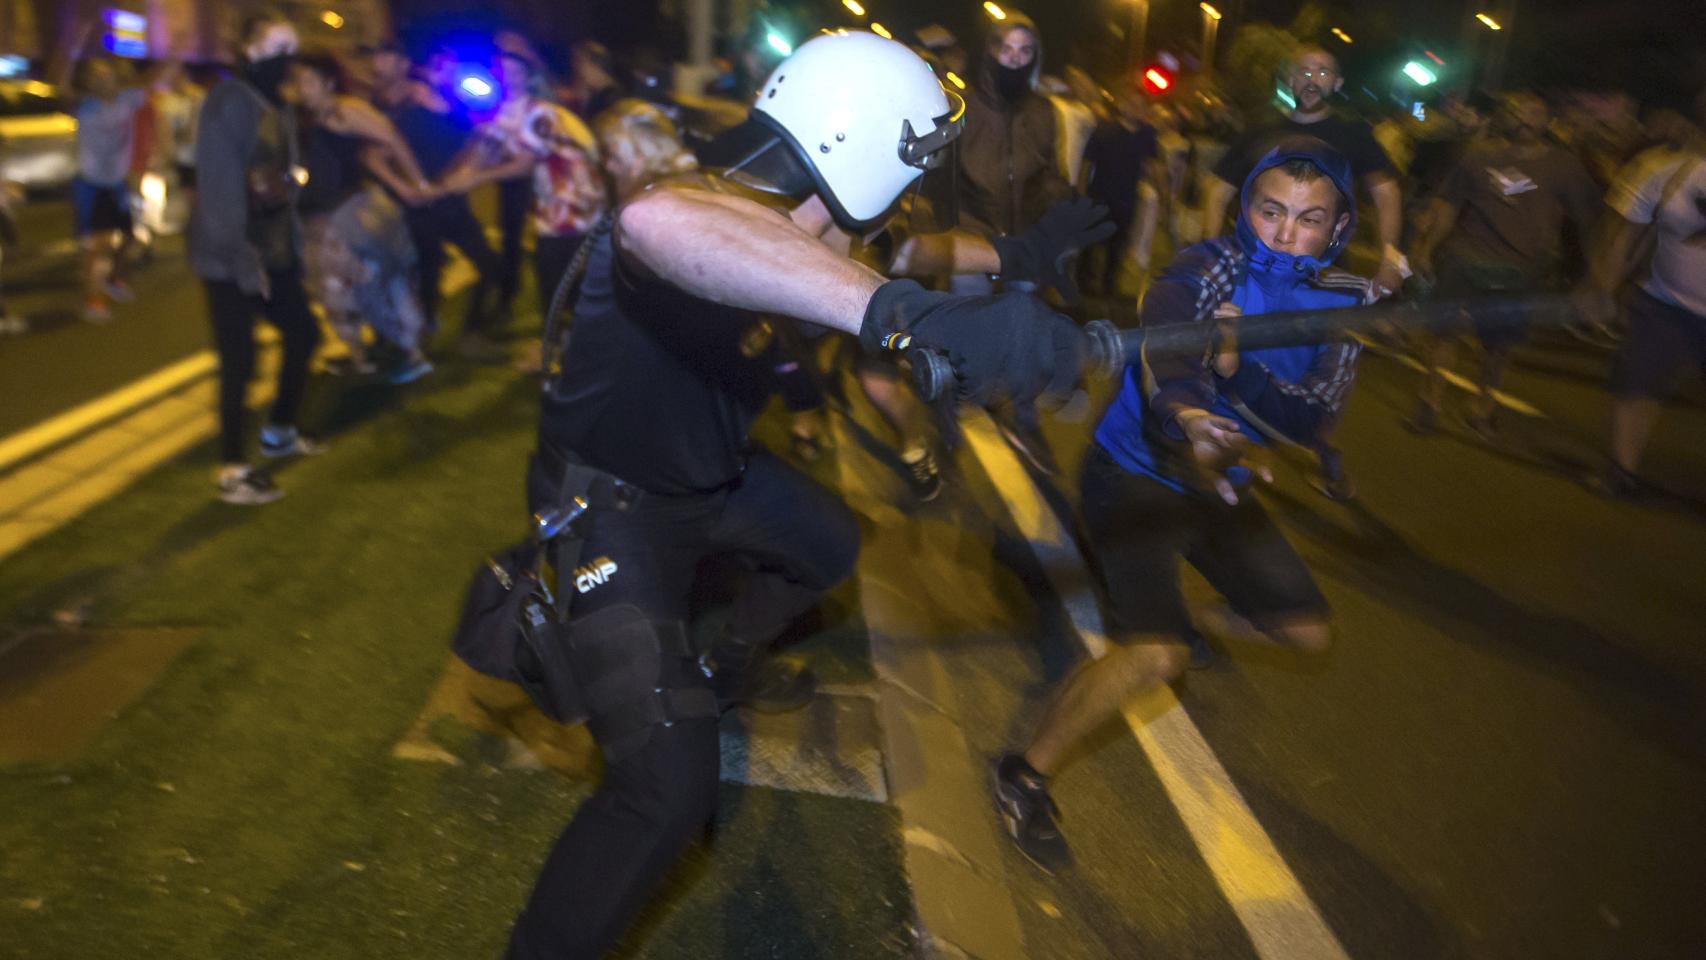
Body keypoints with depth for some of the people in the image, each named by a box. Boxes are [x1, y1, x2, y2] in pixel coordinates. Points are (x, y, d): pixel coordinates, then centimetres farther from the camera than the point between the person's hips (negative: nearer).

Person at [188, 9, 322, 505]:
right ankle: (233, 471, 5)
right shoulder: (228, 102, -14)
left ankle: (279, 431, 36)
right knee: (239, 360, -6)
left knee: (303, 333, 18)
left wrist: (295, 240, 7)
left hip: (275, 252, 9)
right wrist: (240, 257, -22)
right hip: (232, 258, -9)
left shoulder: (278, 107, 13)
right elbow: (218, 184, -20)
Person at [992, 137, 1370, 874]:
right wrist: (1189, 422, -61)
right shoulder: (1203, 269, -20)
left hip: (1219, 483, 6)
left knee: (1306, 631, 12)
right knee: (1153, 654, -23)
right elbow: (1163, 357, -39)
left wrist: (1237, 368, -39)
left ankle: (1201, 619, 44)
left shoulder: (1343, 302, -7)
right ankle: (1027, 775, -3)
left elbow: (1313, 416, -21)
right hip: (1134, 473, -6)